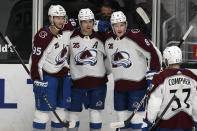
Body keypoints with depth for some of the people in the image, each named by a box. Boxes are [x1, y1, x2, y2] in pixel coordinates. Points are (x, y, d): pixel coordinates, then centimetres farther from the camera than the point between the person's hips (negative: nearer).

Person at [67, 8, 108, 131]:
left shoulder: (99, 38, -2)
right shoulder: (72, 38, -5)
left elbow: (106, 55, 11)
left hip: (98, 81, 0)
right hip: (77, 81, 0)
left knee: (95, 111, 2)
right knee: (74, 111, 6)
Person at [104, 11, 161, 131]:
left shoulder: (135, 36, -15)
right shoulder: (108, 39, 4)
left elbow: (153, 53, -16)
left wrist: (153, 74, -18)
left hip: (137, 84, -6)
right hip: (119, 86, 6)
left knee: (137, 119, -7)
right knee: (123, 118, 13)